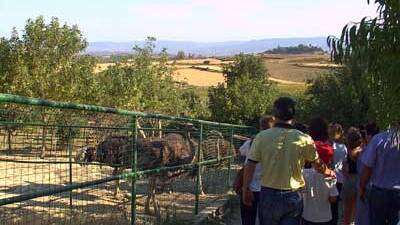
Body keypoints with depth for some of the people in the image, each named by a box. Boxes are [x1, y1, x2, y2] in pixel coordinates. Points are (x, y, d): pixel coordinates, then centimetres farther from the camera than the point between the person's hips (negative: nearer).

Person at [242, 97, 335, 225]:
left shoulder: (261, 137, -9)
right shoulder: (304, 140, -7)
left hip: (268, 195, 0)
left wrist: (245, 190, 6)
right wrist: (330, 173, 27)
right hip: (293, 196, 0)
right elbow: (319, 166, 6)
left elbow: (249, 166, -7)